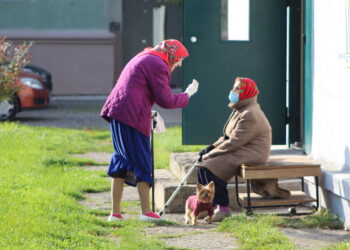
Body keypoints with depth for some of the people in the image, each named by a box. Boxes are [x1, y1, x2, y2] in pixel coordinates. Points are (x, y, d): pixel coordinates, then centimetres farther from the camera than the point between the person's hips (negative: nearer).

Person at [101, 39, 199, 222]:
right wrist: (187, 95, 5)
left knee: (122, 160, 11)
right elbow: (166, 100, -9)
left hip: (116, 111, 9)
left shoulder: (143, 58, 25)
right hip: (132, 116, -9)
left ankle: (115, 213, 11)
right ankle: (146, 212, -4)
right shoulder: (157, 65, -6)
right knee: (142, 161, -4)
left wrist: (149, 113, 24)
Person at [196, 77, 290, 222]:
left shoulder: (250, 115, -19)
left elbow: (234, 142, -22)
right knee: (202, 165, 3)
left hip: (250, 154, -11)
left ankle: (223, 208, -15)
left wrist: (211, 154, -17)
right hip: (240, 151, 11)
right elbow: (228, 137, 20)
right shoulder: (240, 111, 16)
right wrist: (212, 147, 5)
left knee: (210, 166, -23)